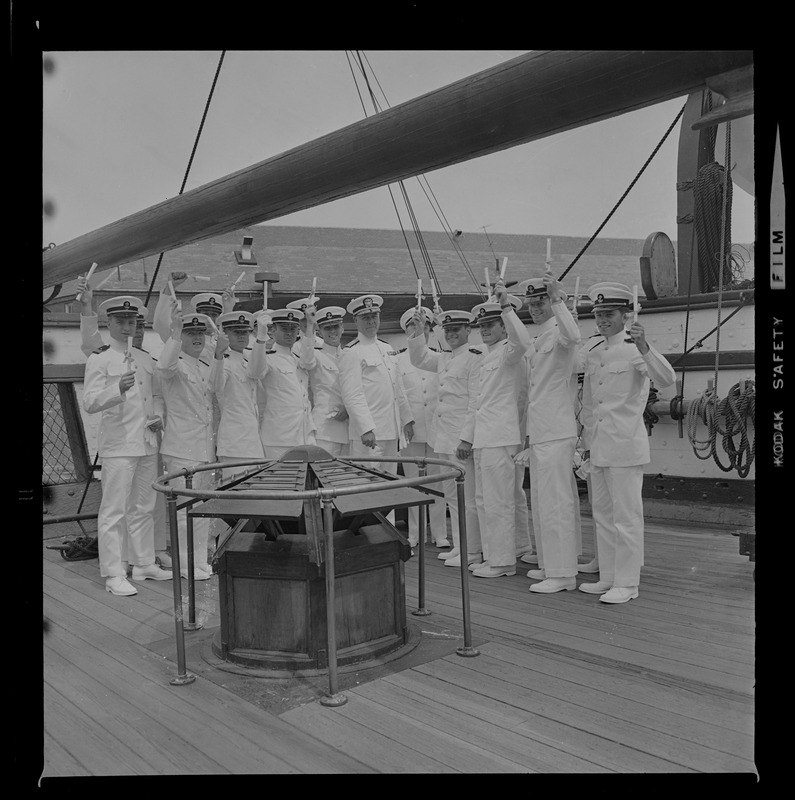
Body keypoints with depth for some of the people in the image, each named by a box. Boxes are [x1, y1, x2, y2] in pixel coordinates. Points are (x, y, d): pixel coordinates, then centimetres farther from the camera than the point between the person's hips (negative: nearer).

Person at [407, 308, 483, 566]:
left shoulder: (475, 357, -10)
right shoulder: (443, 359, 15)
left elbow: (477, 400, -15)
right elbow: (419, 359, 30)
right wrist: (417, 332, 15)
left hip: (463, 438, -9)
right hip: (444, 437, 9)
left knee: (466, 496, -4)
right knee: (451, 496, 14)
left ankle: (471, 551, 5)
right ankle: (459, 546, 24)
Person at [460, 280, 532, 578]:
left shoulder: (509, 351, -7)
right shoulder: (486, 356, 20)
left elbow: (522, 341, -34)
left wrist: (507, 306, -34)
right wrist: (467, 436, 23)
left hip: (501, 437, -10)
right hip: (484, 437, 10)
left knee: (499, 501, -3)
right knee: (484, 499, 15)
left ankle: (503, 561, 7)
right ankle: (492, 556, 25)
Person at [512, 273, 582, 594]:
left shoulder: (558, 334, -8)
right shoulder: (535, 343, 18)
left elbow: (573, 336, -35)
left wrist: (557, 299, -34)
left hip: (556, 433, -9)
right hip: (539, 433, 10)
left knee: (555, 502, -7)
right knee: (541, 502, 15)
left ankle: (562, 574, 0)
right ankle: (551, 566, 26)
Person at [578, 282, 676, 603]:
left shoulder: (635, 349, -6)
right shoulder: (593, 354, 13)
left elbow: (667, 379, -22)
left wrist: (644, 347, -35)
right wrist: (588, 443, 19)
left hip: (625, 444, -7)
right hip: (598, 446, 8)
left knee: (627, 516, -1)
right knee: (602, 515, 14)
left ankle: (627, 583, 9)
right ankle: (607, 578, 26)